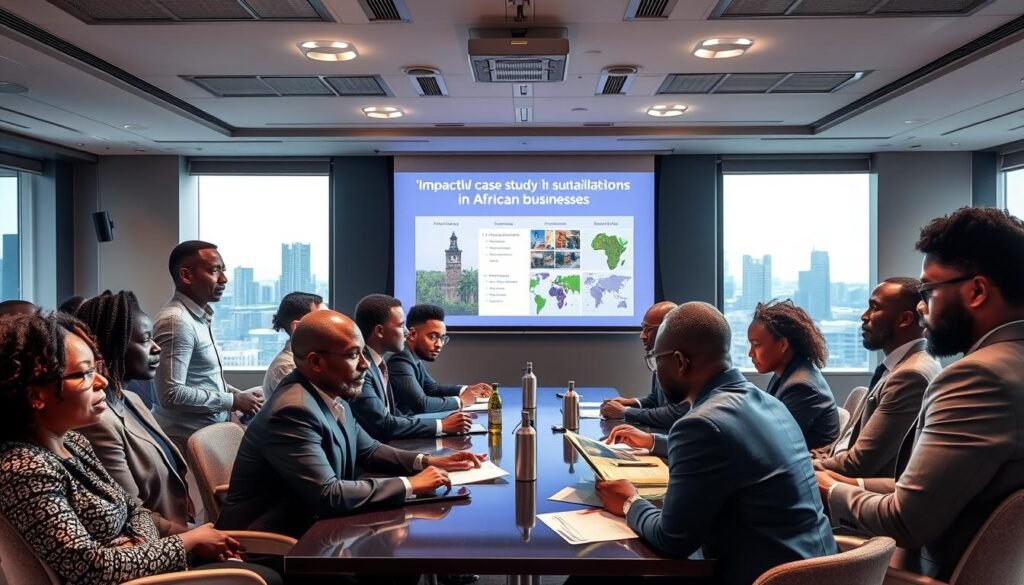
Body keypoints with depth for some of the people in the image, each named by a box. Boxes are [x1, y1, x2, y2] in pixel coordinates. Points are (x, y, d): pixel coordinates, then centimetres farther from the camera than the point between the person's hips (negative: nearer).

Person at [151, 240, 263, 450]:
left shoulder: (200, 317, 9)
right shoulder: (177, 320, -19)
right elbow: (172, 394, -25)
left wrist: (236, 393, 3)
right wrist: (233, 401, -18)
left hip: (207, 432, 9)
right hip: (187, 440, -8)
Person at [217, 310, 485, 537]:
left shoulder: (330, 395, 2)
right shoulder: (293, 411, -25)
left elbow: (367, 450, 15)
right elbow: (327, 495, -29)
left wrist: (428, 462, 1)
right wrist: (410, 485, -22)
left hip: (308, 524, 8)